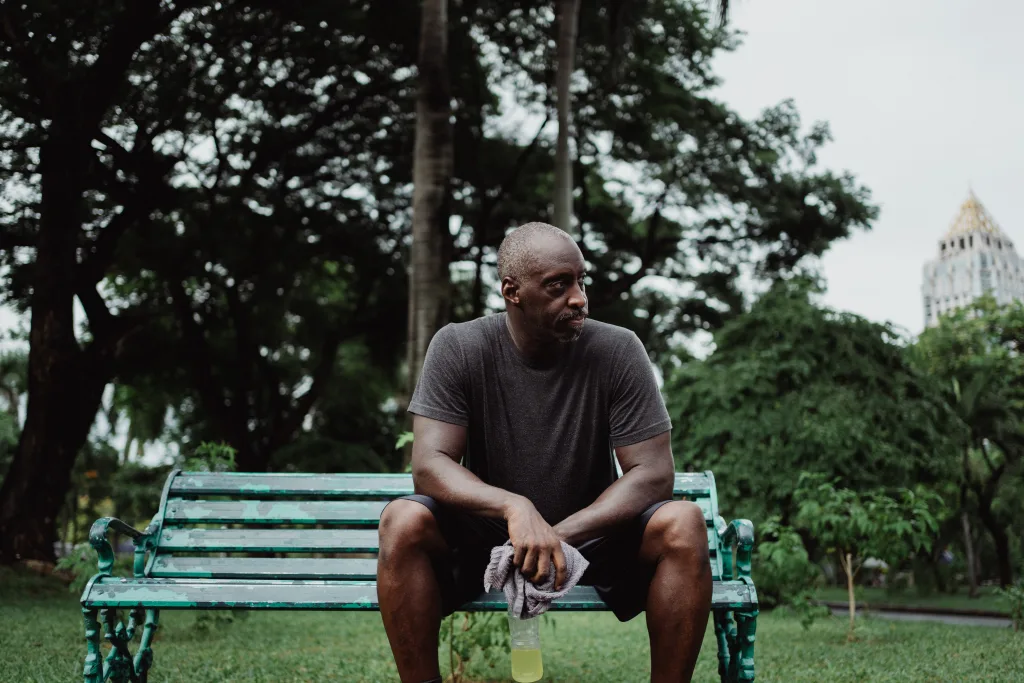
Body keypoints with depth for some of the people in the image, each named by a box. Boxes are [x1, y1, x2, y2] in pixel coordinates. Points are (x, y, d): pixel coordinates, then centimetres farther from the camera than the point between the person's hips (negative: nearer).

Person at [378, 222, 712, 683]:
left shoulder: (618, 351, -11)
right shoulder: (458, 347, -12)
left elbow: (653, 472, -14)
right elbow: (429, 465, -18)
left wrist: (563, 535, -27)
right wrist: (514, 507, -37)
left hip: (591, 532, 1)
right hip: (487, 532, 0)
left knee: (683, 524, -27)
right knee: (403, 521, -29)